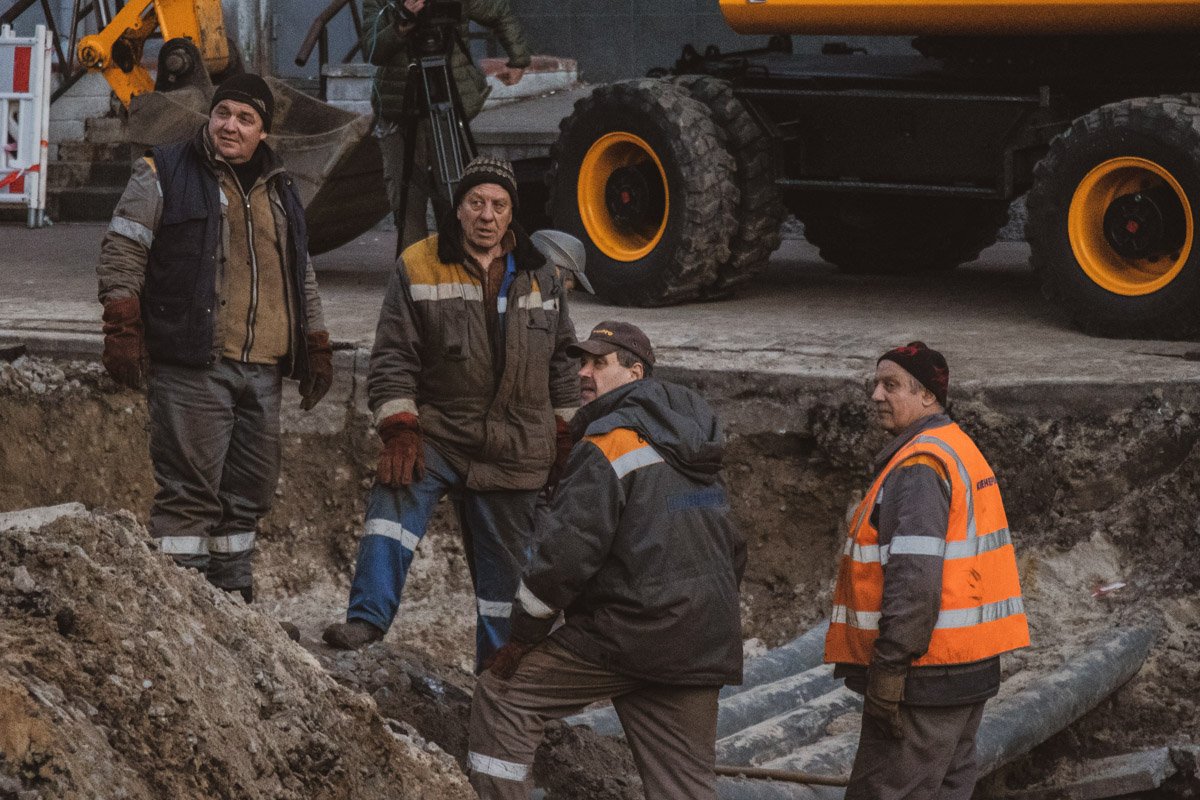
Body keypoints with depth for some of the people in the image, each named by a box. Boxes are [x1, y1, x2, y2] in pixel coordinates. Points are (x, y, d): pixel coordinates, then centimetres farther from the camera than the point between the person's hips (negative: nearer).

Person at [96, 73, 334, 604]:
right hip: (192, 366, -6)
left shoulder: (280, 194, 20)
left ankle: (233, 596, 19)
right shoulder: (164, 176, 2)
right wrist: (123, 332, -10)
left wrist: (317, 349, 20)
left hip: (263, 371, 6)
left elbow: (303, 280, 27)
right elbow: (122, 255, -1)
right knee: (190, 488, -10)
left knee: (251, 493, 9)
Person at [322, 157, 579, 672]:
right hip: (436, 431, -2)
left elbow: (562, 361, 16)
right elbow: (393, 356, -4)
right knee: (394, 501, -28)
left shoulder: (540, 276, 8)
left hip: (515, 450, 2)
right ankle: (367, 620, -28)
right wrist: (399, 430, -14)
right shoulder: (418, 268, -2)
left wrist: (564, 436, 13)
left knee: (504, 562, 7)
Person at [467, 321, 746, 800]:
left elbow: (568, 548, -14)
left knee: (503, 694, 4)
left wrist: (523, 634, -6)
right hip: (701, 648, 8)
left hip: (625, 635, -8)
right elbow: (733, 549, 25)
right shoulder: (697, 460, 17)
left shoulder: (610, 445, -10)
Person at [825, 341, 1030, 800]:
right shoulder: (958, 451, 17)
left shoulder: (919, 466, -16)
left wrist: (889, 669, -23)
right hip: (968, 668, 11)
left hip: (927, 676, -11)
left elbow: (915, 580, -25)